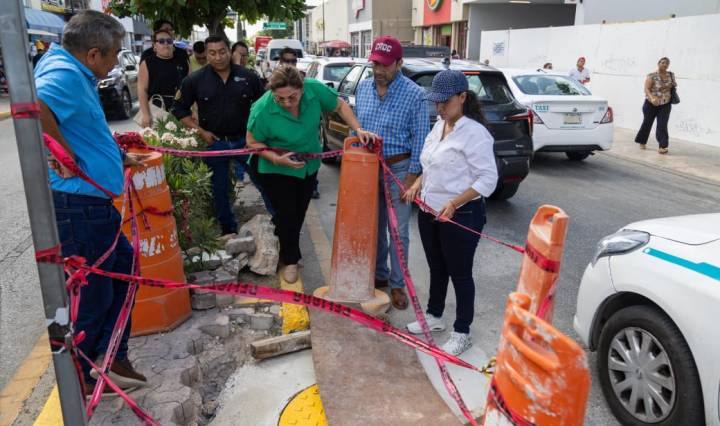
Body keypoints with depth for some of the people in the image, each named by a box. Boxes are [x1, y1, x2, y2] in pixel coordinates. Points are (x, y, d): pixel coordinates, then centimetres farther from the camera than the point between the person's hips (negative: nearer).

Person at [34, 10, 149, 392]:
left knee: (123, 267, 20)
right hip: (78, 204, -10)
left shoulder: (76, 74, 13)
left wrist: (119, 158, 34)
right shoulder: (63, 73, -19)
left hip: (93, 203, 10)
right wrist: (66, 156, -27)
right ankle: (82, 378, 24)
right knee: (92, 294, 4)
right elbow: (33, 109, -40)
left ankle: (109, 355, 29)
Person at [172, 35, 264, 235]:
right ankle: (229, 229, 28)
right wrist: (200, 131, -6)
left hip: (245, 139, 0)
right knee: (220, 189, 11)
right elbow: (180, 109, 3)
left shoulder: (248, 76, -3)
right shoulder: (195, 80, -4)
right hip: (214, 142, 1)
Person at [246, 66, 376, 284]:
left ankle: (287, 249, 43)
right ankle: (290, 260, 24)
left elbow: (340, 105, -9)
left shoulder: (314, 89, -27)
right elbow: (253, 142, -15)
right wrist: (277, 158, -30)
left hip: (309, 165, 4)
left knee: (299, 213, 19)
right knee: (287, 215, 1)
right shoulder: (262, 110, -31)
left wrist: (358, 129, -20)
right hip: (277, 170, -3)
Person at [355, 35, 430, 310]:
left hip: (398, 169, -5)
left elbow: (420, 140, -11)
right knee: (373, 227, 15)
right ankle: (378, 275, 32)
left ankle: (397, 284, 17)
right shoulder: (363, 88, 4)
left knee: (398, 231, 4)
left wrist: (411, 177, -13)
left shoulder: (414, 95, -12)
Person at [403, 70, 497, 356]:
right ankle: (434, 316, 39)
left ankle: (462, 333, 20)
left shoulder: (474, 132, -17)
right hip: (429, 210, 8)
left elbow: (488, 178, -19)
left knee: (460, 273, 5)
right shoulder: (439, 126, 8)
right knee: (436, 268, 21)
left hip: (460, 215, -8)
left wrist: (454, 204, -25)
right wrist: (417, 184, 3)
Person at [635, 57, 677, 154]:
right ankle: (642, 142, 30)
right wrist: (652, 98, -38)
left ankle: (662, 146, -10)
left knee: (662, 125, -7)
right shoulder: (651, 76, -11)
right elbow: (646, 89, -21)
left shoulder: (671, 75, 5)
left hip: (665, 104, 3)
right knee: (647, 123, 10)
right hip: (651, 104, -2)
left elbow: (673, 86, 22)